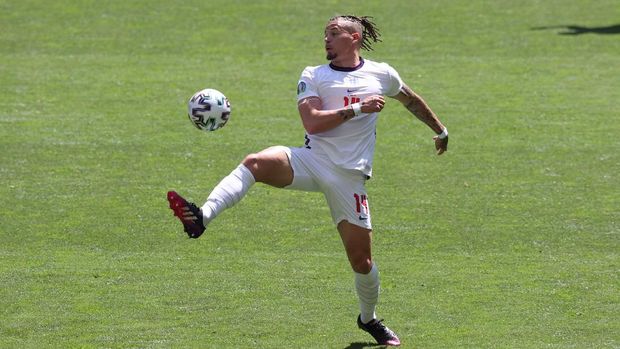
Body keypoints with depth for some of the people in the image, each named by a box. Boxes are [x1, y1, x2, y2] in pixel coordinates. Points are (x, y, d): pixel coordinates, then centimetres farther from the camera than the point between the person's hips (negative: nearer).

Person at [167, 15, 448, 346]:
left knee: (361, 260, 0)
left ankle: (369, 319, 28)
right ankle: (202, 217, -49)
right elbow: (312, 123, -9)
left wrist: (440, 130, 40)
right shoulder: (313, 76, 6)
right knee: (255, 162, -32)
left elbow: (411, 99, 29)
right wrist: (356, 110, -16)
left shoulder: (381, 74, 10)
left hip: (348, 175, 1)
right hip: (310, 160, 0)